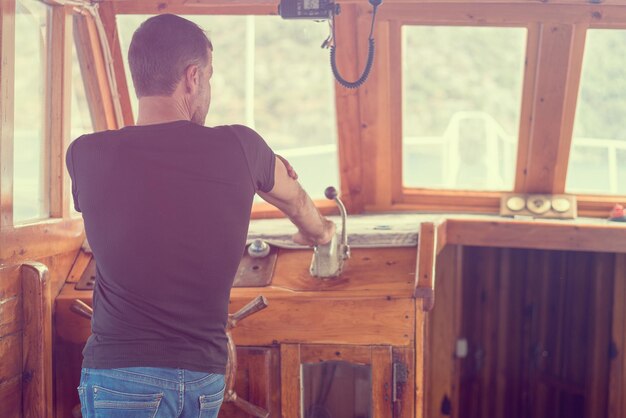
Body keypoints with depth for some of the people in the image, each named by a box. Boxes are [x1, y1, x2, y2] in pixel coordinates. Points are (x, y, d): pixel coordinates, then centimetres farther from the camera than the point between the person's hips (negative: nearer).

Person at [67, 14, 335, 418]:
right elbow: (296, 200, 20)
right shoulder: (238, 149, -4)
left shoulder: (85, 156, -5)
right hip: (206, 374, 2)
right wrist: (319, 231, 45)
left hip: (121, 374, -2)